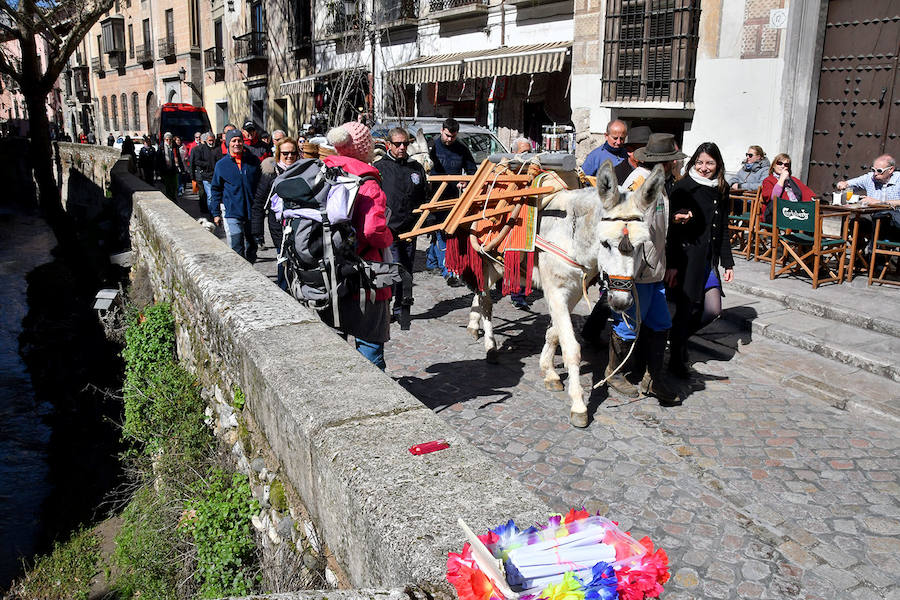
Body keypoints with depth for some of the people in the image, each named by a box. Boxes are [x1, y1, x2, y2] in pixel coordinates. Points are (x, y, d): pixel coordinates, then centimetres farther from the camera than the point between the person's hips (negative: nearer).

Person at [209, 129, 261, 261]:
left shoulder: (253, 161, 4)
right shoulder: (221, 165, 2)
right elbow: (215, 190, 8)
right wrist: (216, 213, 4)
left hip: (252, 211, 2)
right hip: (231, 212, -2)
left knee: (251, 247, 13)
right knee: (236, 249, -10)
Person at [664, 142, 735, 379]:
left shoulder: (721, 191, 11)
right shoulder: (683, 188, -7)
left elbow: (723, 230, 17)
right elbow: (671, 228, -11)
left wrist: (728, 263, 13)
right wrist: (671, 264, -16)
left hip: (708, 259, 6)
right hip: (686, 258, -6)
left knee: (713, 310, 3)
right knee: (685, 309, -1)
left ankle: (678, 336, 28)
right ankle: (676, 359, 16)